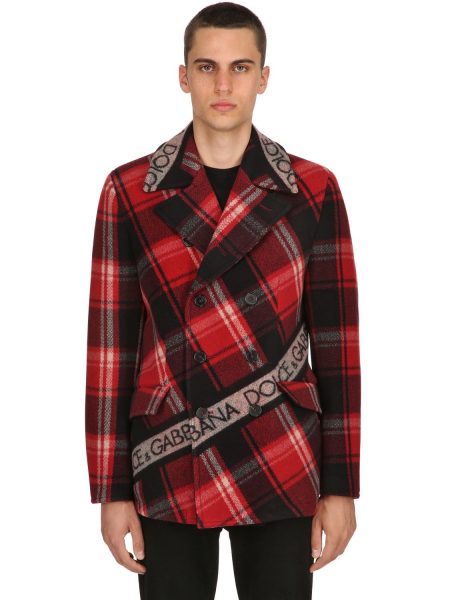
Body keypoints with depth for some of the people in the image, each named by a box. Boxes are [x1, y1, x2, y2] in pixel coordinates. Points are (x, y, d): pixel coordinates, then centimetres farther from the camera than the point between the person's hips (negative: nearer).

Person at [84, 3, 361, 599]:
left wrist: (341, 485, -2)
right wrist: (111, 490, -2)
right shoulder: (130, 191, -1)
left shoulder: (314, 190, -1)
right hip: (167, 472, 0)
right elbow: (111, 343, -1)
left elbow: (335, 340, 0)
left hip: (282, 469, 0)